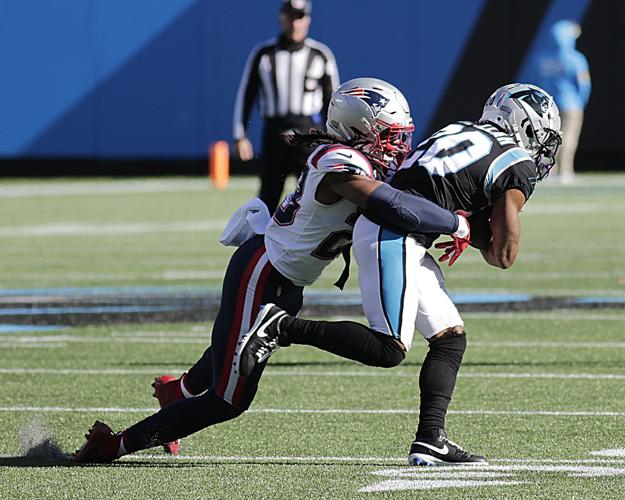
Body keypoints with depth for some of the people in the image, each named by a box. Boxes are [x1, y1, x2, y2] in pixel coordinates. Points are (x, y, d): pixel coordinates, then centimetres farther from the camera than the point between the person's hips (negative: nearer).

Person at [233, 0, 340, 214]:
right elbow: (246, 95, 8)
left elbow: (332, 100, 8)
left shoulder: (321, 55, 4)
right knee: (267, 198, 7)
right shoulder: (263, 53, 5)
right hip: (274, 132, 1)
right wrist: (240, 136, 1)